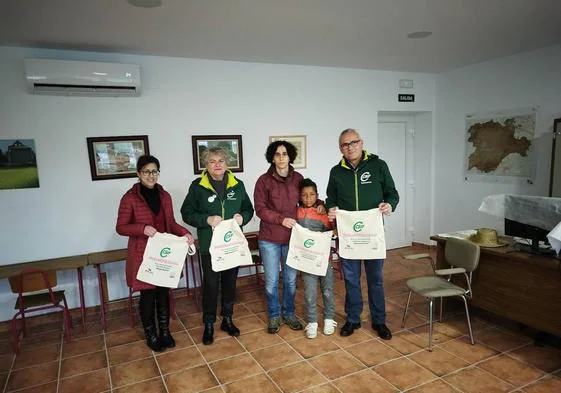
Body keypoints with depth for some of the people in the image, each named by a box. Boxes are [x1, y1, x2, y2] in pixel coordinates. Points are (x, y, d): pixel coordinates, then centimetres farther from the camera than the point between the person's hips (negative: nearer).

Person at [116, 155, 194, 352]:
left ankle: (165, 331, 29)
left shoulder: (164, 195, 6)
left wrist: (185, 232, -8)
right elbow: (121, 227, -6)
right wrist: (143, 228, -24)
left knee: (164, 292, 12)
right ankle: (150, 334, 25)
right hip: (143, 254, -4)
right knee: (148, 294, 5)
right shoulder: (130, 198, -9)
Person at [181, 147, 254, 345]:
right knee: (210, 284, 3)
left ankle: (227, 319, 32)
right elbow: (187, 213, -4)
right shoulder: (197, 187, -5)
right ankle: (209, 324, 22)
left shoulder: (237, 185, 4)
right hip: (209, 245, -3)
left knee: (230, 282, 14)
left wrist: (242, 217, -12)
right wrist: (207, 219, -19)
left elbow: (249, 209, 11)